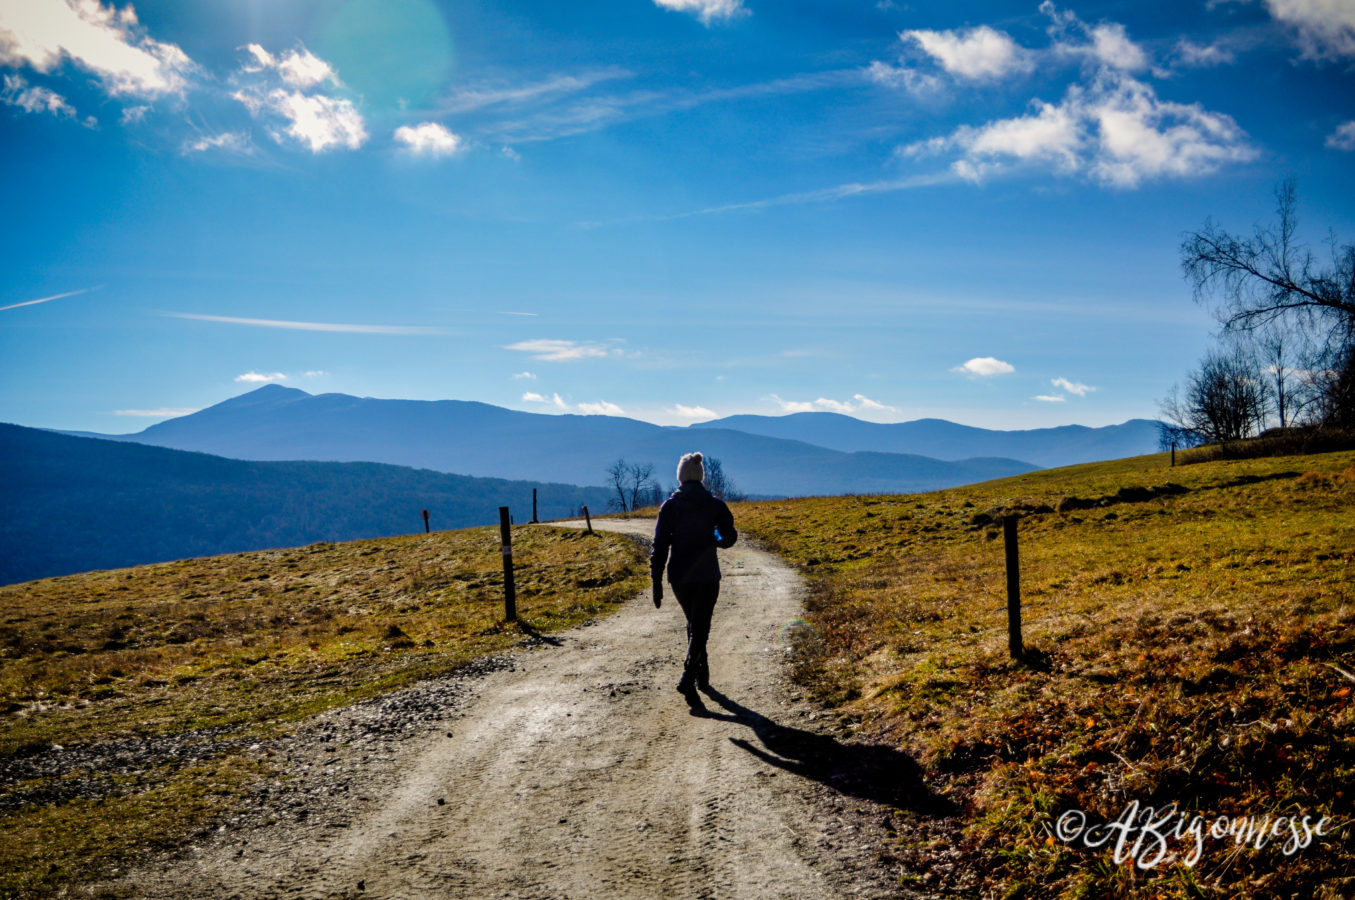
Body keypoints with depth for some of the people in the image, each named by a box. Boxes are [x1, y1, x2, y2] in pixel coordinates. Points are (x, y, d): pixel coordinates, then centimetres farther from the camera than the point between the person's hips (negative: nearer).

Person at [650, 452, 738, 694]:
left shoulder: (669, 506, -3)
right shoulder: (715, 504, -5)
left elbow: (660, 546, -5)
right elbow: (729, 537, -8)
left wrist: (657, 582, -1)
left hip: (679, 576, 2)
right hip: (707, 575, -2)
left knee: (693, 624, 21)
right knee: (700, 627, 1)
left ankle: (702, 675, 28)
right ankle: (688, 677, -16)